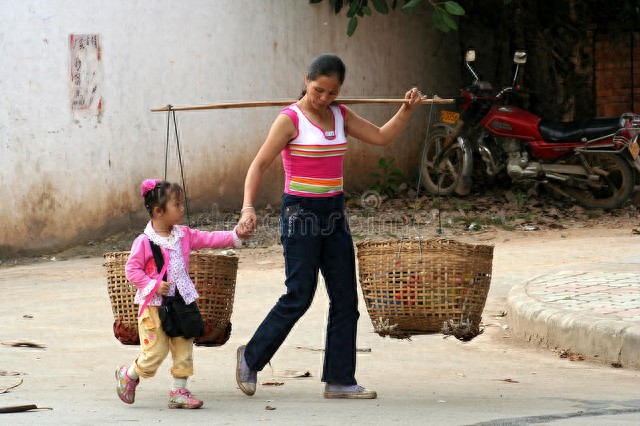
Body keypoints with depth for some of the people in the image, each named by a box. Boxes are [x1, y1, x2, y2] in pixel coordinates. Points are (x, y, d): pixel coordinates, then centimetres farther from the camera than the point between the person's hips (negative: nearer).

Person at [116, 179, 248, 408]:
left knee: (184, 349, 6)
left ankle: (179, 392, 16)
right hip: (154, 305, -6)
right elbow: (132, 270, -11)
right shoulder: (144, 242, -13)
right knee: (155, 351, -5)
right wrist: (153, 285, -20)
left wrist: (235, 235, -5)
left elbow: (209, 239, 5)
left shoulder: (183, 235, 5)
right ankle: (128, 375, 20)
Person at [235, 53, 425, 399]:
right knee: (298, 297, -8)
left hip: (334, 214, 7)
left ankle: (339, 380, 8)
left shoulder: (340, 115, 9)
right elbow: (259, 164, -14)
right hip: (301, 212, -7)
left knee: (345, 299, 3)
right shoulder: (290, 120, -10)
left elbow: (381, 137, 14)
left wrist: (407, 110, 0)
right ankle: (251, 358, 10)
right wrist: (248, 206, -26)